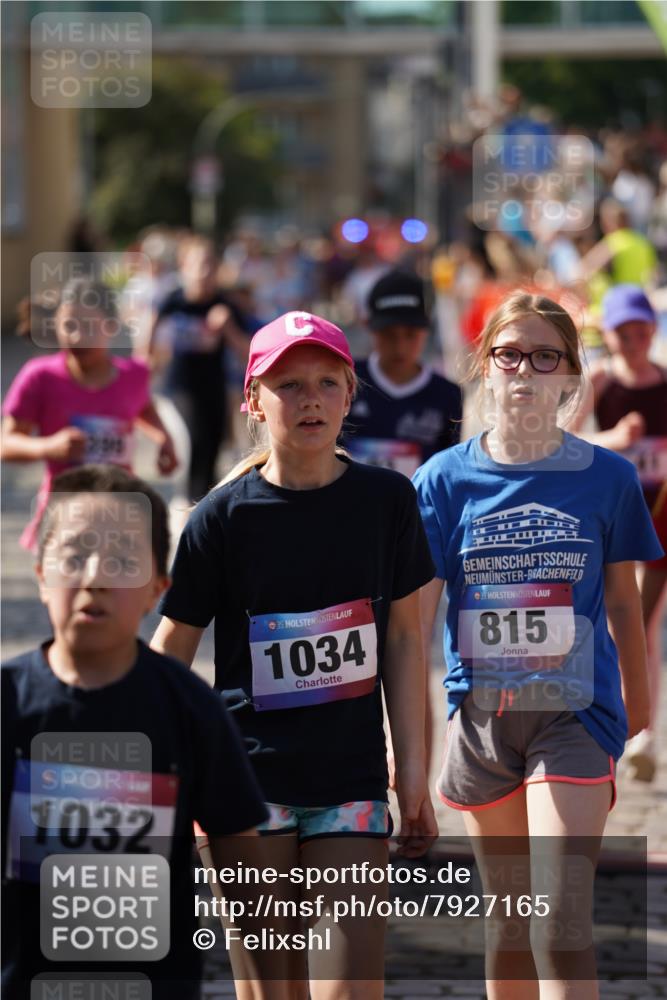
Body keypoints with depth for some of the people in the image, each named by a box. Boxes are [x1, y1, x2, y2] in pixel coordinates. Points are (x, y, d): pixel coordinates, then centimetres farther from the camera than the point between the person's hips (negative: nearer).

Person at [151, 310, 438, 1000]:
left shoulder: (386, 500, 2)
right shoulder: (222, 517, -5)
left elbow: (403, 636, 8)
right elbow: (171, 650, 3)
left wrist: (412, 769, 6)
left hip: (352, 778, 1)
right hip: (248, 778, -1)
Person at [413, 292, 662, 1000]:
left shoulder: (607, 477, -1)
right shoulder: (445, 480, -1)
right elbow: (414, 614, -3)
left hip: (576, 715, -2)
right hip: (481, 716, 2)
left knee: (562, 925, -12)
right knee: (508, 918, 14)